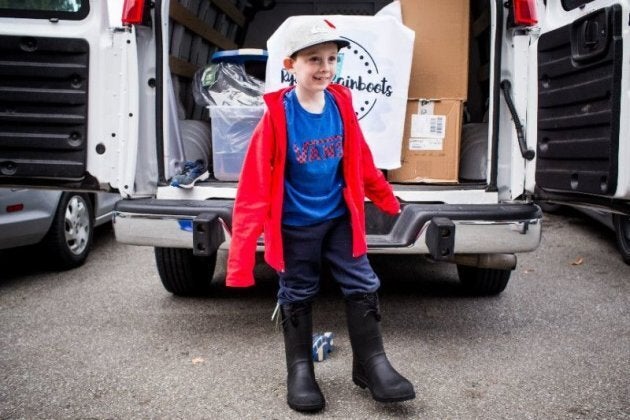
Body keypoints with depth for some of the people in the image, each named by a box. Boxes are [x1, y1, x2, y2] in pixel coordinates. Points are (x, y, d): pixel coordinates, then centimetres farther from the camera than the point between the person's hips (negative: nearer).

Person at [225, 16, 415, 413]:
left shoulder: (341, 104, -5)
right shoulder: (277, 115, -18)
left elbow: (360, 160, 10)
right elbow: (256, 184, -19)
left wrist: (387, 200, 21)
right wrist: (242, 250, -23)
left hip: (339, 218, 4)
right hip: (295, 226, -3)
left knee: (363, 287, 6)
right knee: (297, 297, 10)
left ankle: (372, 364, 22)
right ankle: (300, 370, 27)